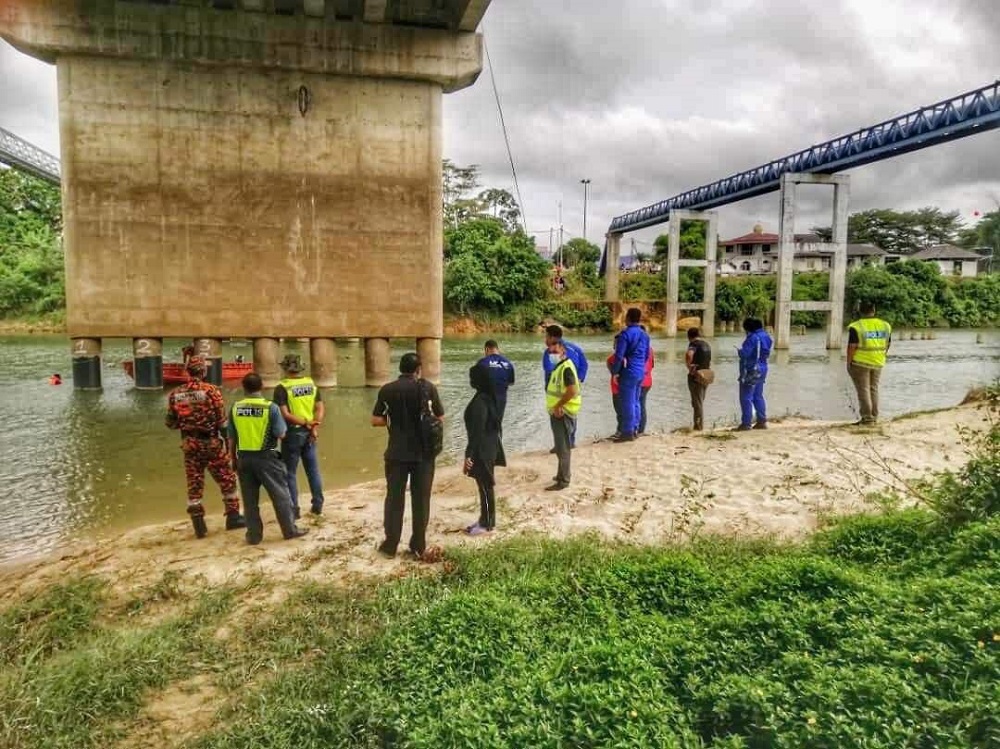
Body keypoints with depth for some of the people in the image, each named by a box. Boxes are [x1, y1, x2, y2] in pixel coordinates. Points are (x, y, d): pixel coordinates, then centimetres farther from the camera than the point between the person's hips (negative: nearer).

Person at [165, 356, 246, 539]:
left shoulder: (175, 394, 0)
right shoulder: (211, 391, -13)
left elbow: (171, 423, 6)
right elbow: (222, 421, -11)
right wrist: (227, 440, 0)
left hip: (189, 445, 4)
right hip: (212, 443, -4)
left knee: (194, 485, 10)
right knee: (227, 480, 11)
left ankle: (199, 525, 14)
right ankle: (233, 517, 17)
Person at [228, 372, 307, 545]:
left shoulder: (235, 408, -1)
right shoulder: (270, 407, -11)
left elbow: (231, 438, 4)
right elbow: (281, 434, -11)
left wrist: (234, 458, 15)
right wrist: (282, 428, 10)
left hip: (244, 457, 3)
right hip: (266, 457, -3)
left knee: (250, 498, 11)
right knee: (280, 494, 8)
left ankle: (254, 535, 18)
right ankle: (290, 530, 15)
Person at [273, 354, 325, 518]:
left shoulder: (282, 388, -11)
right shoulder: (311, 384, 4)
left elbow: (284, 414, -19)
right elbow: (320, 408, -1)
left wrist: (306, 423, -15)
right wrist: (314, 427, -8)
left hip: (292, 433, -5)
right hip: (309, 432, 5)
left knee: (290, 473, 6)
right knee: (313, 470, 14)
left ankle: (294, 510, 9)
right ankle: (318, 505, 19)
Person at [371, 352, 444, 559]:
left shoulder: (387, 390, -3)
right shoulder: (427, 387, -6)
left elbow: (375, 420, 0)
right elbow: (440, 418, -2)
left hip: (397, 453, 1)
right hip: (423, 453, -1)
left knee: (394, 498, 12)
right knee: (421, 499, 9)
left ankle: (390, 546, 18)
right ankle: (418, 547, 15)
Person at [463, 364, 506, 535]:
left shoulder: (479, 401, -23)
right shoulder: (489, 397, 6)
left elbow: (477, 430, -24)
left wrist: (469, 455, -21)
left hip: (481, 450, -9)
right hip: (488, 447, 10)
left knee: (485, 486, 2)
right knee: (486, 485, 17)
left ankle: (487, 524, 13)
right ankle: (485, 520, 28)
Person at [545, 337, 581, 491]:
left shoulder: (566, 368, -18)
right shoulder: (558, 366, 14)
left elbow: (572, 391, -29)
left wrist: (558, 406, -20)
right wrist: (556, 407, 10)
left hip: (563, 413, -10)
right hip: (557, 413, 10)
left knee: (563, 448, -4)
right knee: (560, 447, 20)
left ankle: (563, 480, 3)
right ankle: (561, 474, 33)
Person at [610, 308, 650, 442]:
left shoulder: (625, 334, -13)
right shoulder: (645, 334, 11)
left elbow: (619, 355, -17)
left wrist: (615, 372, -8)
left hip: (629, 372, -8)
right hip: (641, 372, 8)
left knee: (627, 403, -4)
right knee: (635, 402, 14)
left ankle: (627, 432, -1)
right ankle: (634, 429, 18)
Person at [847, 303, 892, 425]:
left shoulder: (856, 327, -14)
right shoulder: (885, 325, 3)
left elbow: (852, 347, -16)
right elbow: (887, 345, 9)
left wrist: (848, 363, -8)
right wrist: (881, 357, 20)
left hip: (860, 362, -5)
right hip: (877, 363, 5)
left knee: (863, 390, 0)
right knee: (873, 389, 14)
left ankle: (867, 417, 0)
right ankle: (874, 416, 17)